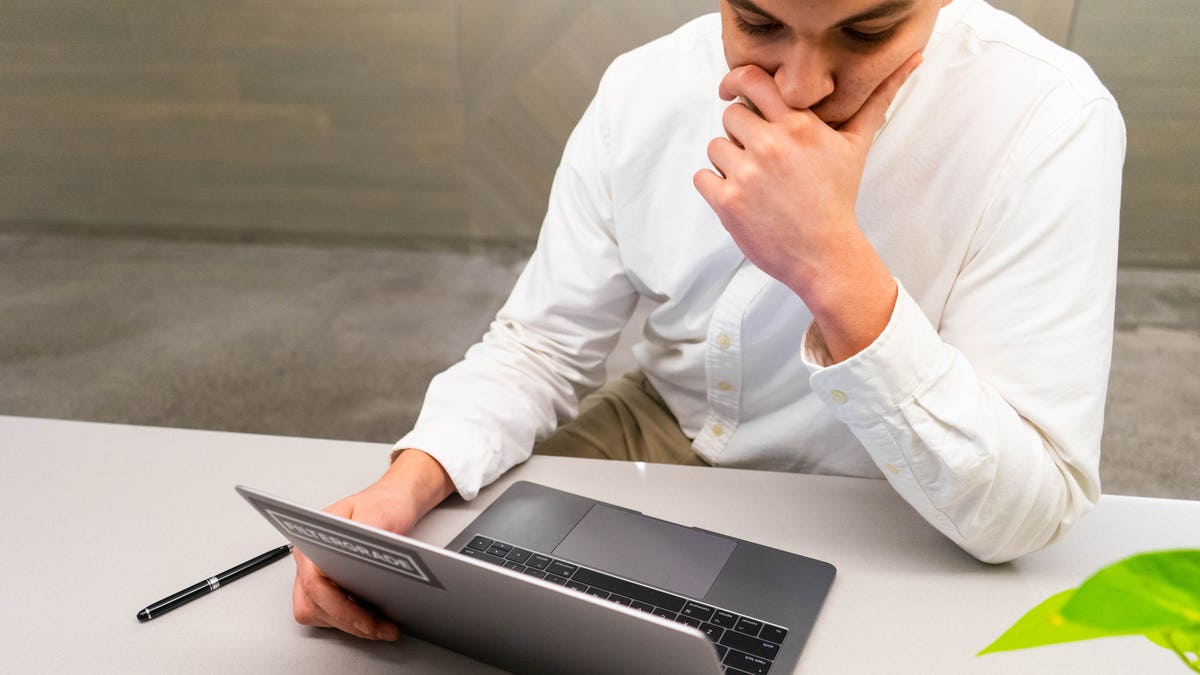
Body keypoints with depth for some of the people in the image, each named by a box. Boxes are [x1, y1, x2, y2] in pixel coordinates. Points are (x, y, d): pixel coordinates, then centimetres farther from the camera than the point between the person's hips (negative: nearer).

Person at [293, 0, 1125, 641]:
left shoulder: (1047, 120, -22)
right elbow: (540, 344, -6)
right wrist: (408, 485, -23)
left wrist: (833, 268, -35)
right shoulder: (647, 88, -12)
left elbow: (1026, 513, -23)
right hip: (658, 433, 3)